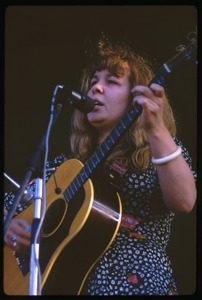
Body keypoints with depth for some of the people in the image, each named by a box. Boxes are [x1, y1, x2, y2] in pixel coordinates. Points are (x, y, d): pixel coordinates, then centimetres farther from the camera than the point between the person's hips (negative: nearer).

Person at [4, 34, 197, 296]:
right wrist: (11, 228, -3)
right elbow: (10, 204, 19)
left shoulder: (161, 149, 7)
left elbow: (184, 202, -13)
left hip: (137, 283, -5)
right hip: (67, 283, 5)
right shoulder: (66, 165, 17)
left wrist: (157, 129, -21)